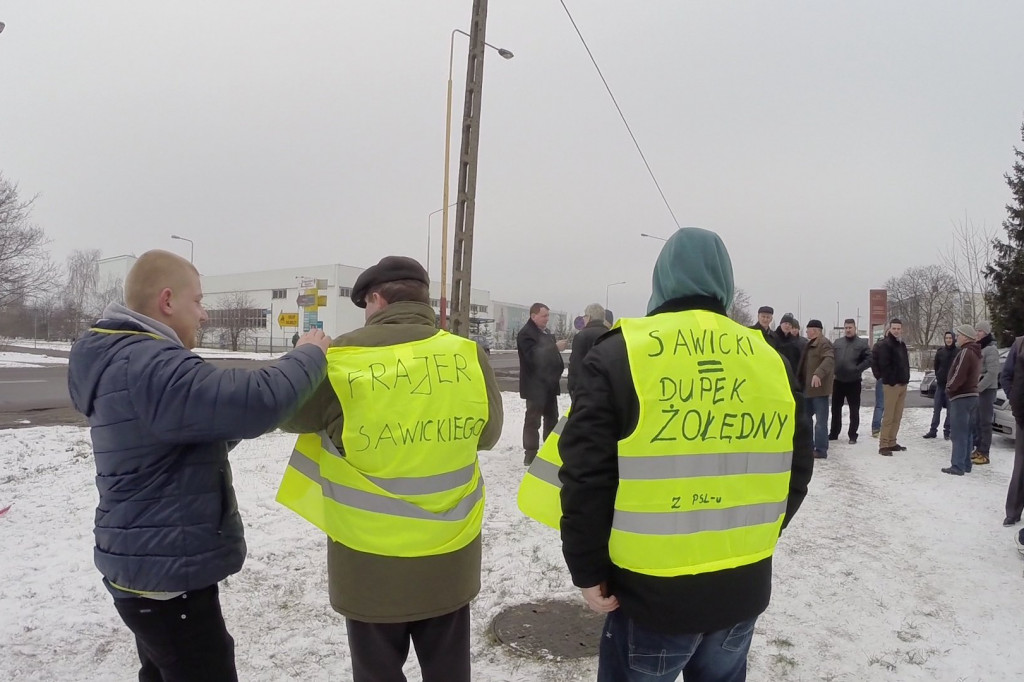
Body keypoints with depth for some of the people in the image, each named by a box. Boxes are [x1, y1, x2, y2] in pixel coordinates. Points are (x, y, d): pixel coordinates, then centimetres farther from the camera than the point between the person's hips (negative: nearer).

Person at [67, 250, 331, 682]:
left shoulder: (124, 361, 12)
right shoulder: (148, 366, -25)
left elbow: (206, 427, 18)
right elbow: (254, 402, -37)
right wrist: (309, 355, -18)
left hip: (150, 566, 11)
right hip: (166, 573, -11)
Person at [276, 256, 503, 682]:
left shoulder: (341, 359, -15)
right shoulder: (469, 356, -8)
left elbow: (290, 414, 3)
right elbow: (486, 434, 7)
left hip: (371, 561, -2)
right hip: (450, 556, 3)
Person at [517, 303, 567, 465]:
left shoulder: (546, 332, 16)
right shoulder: (526, 334, -13)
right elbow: (534, 356, -24)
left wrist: (558, 370, 9)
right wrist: (555, 347, -23)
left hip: (549, 384, 9)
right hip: (535, 385, -9)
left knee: (552, 419, 13)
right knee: (533, 420, -5)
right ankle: (530, 455, -1)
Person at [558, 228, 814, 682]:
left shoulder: (621, 354, -12)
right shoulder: (771, 361, 2)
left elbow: (585, 477, -15)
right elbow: (796, 473, 9)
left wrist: (588, 571, -4)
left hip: (652, 592, -4)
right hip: (743, 588, 5)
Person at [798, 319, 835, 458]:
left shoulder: (824, 343, -12)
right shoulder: (811, 344, 20)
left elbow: (829, 360, -29)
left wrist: (818, 374, -43)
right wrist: (800, 381, 29)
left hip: (819, 388, -10)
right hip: (808, 388, 10)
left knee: (821, 420, -5)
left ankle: (821, 450, -2)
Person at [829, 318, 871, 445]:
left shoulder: (862, 343, -3)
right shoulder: (837, 342, 7)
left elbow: (869, 359, -8)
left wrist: (858, 369, -16)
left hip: (854, 382, -3)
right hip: (838, 381, 3)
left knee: (854, 410, 3)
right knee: (836, 408, 11)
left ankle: (853, 435, 11)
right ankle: (834, 433, 22)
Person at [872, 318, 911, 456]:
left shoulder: (901, 344, 16)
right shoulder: (885, 344, -12)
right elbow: (883, 364, -18)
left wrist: (905, 378, 13)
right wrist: (889, 379, -14)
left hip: (902, 385, 9)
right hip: (891, 384, -8)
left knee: (897, 416, 11)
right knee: (888, 416, -8)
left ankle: (891, 442, 18)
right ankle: (883, 445, -5)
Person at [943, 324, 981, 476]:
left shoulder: (966, 352, -16)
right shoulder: (975, 353, 16)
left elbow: (959, 375, -23)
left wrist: (949, 387, -7)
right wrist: (951, 386, 12)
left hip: (961, 397, -10)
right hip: (972, 395, 10)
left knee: (958, 434, -7)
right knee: (966, 433, 14)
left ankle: (958, 466, -6)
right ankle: (965, 465, 19)